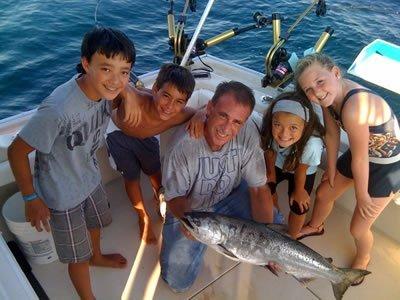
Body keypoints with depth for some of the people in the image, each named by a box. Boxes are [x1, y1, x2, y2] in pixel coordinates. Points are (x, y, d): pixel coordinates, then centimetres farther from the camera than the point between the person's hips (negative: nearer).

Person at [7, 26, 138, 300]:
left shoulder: (104, 89, -19)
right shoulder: (58, 110, -39)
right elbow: (17, 151, -26)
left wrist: (126, 94, -16)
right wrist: (31, 198, -16)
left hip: (90, 178, 7)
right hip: (63, 194, -7)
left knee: (96, 223, 33)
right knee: (78, 256, 14)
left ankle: (96, 256, 66)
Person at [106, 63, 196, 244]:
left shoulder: (181, 116, -36)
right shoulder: (134, 100, -47)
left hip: (146, 137, 3)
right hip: (118, 133, -2)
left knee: (154, 171, 21)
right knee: (131, 177, 8)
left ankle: (159, 196, 55)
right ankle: (143, 217, 35)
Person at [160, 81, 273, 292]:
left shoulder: (248, 133, -25)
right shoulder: (184, 145, -35)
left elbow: (259, 188, -16)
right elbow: (175, 196, -20)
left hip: (230, 196, 3)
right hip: (190, 209, -3)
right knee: (178, 282, -7)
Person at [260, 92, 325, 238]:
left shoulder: (311, 144, -45)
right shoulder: (269, 130, -39)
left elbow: (301, 169, -24)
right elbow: (270, 151, -15)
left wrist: (299, 190, -5)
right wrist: (271, 172, 2)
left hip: (303, 171, -2)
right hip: (278, 164, 3)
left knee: (298, 207, 3)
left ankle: (291, 237, 34)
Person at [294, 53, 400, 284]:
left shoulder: (353, 108, -40)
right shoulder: (330, 94, -17)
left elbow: (360, 159, -28)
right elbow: (332, 134, -4)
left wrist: (362, 195, -13)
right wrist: (331, 169, 8)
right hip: (363, 153, 7)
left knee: (358, 228, 3)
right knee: (324, 193, 20)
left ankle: (363, 259, 39)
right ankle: (315, 227, 52)